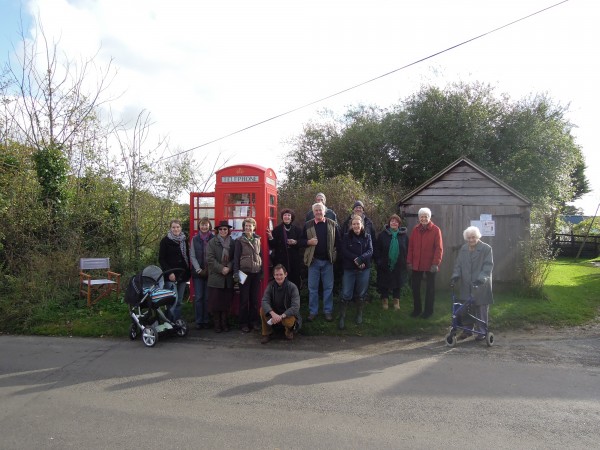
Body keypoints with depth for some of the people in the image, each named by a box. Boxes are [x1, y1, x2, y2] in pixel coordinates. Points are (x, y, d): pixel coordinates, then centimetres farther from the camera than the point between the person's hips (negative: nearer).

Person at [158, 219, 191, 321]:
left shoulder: (184, 240, 12)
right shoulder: (165, 241, -2)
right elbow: (161, 259, -4)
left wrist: (188, 272, 8)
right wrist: (169, 272, -13)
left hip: (182, 275, 5)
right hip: (171, 276, -5)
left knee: (179, 301, 8)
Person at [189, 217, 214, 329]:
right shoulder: (195, 239, 7)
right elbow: (192, 256, 4)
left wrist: (210, 269, -10)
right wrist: (199, 269, -6)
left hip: (210, 272, -1)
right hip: (198, 273, 1)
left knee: (208, 298, 3)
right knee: (198, 297, 2)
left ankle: (206, 320, 11)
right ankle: (198, 321, 9)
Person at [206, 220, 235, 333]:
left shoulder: (232, 243, 10)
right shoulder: (212, 242, 2)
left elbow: (234, 258, 6)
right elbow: (210, 258, -6)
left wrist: (229, 268, -11)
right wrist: (221, 268, -13)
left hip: (228, 277, 2)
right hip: (215, 276, -2)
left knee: (226, 301, 4)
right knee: (215, 301, 0)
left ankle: (224, 323, 15)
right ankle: (217, 324, 10)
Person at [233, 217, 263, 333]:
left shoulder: (257, 240, 10)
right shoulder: (240, 240, -1)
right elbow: (236, 257, -3)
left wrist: (262, 272, 12)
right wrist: (236, 272, -10)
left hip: (256, 272, 4)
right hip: (244, 272, -3)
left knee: (255, 299, 7)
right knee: (244, 299, 2)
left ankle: (254, 322, 17)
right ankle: (243, 323, 10)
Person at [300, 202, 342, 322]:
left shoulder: (333, 224, 1)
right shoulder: (307, 225, 1)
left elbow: (338, 241, 3)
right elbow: (301, 241, 5)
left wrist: (335, 253, -7)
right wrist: (309, 242, -15)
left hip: (328, 260, 0)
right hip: (313, 260, 0)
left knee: (328, 287, 8)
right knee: (312, 288, 7)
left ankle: (328, 311, 19)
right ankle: (313, 311, 18)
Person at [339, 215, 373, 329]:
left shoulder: (367, 237, 5)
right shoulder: (346, 236, 1)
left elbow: (370, 251, -6)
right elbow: (344, 251, -8)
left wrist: (360, 259, -22)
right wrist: (355, 259, -20)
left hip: (364, 269, 1)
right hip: (349, 269, -1)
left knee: (361, 294, 11)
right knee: (346, 294, -4)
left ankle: (359, 315, 27)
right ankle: (342, 317, 5)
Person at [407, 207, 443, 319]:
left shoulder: (436, 230, -6)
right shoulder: (415, 229, 5)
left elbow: (439, 248, -10)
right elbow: (410, 246, 5)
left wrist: (436, 263, -16)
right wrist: (409, 261, 1)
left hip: (430, 265, -4)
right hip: (416, 264, 4)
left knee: (430, 288, 9)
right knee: (415, 287, 10)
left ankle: (428, 310, 20)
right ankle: (416, 309, 24)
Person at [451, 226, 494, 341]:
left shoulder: (486, 249, -5)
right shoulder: (463, 249, 11)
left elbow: (488, 265, -13)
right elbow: (458, 264, 12)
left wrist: (481, 278, -26)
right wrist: (455, 275, -6)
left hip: (481, 286, -4)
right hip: (466, 285, 4)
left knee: (481, 309, 3)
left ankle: (482, 331, 14)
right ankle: (467, 330, 21)